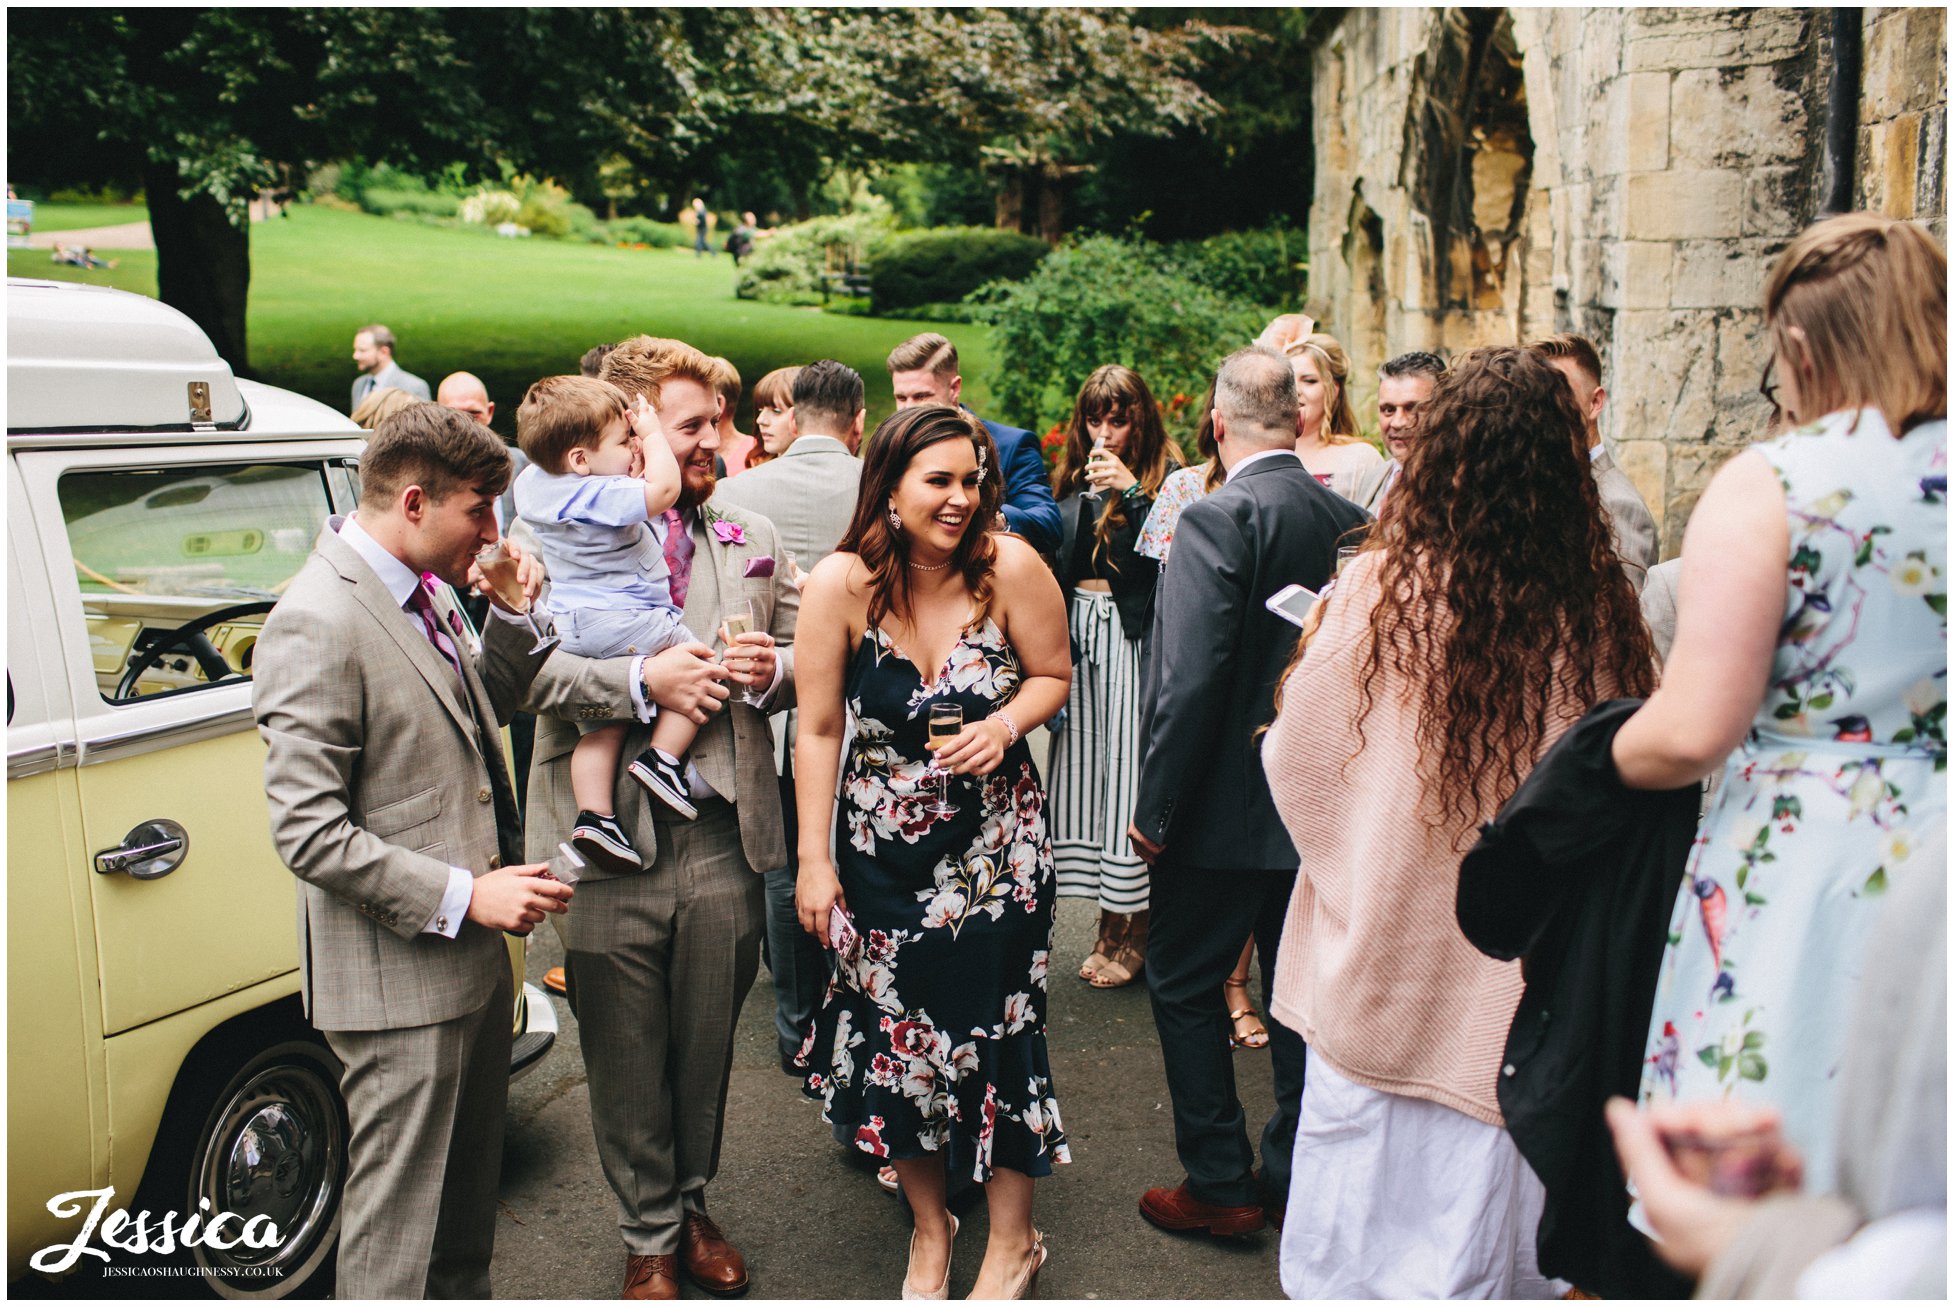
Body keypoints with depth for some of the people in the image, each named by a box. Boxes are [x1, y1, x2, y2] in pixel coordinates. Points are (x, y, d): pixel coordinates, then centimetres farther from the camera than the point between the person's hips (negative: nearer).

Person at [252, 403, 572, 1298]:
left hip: (472, 955, 9)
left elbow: (473, 716, 20)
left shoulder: (421, 592, 7)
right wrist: (465, 894, -23)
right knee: (398, 1227, 6)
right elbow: (308, 832, -23)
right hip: (399, 983, -9)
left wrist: (511, 616, 4)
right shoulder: (316, 625, -20)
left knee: (469, 1194, 25)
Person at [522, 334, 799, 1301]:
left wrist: (772, 668, -7)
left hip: (723, 841, 3)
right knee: (626, 1064, 12)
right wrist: (641, 680, -23)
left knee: (706, 1050, 16)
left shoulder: (749, 539, 10)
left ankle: (693, 1207, 40)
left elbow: (808, 659, 15)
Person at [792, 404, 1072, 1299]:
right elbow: (817, 730, -7)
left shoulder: (1009, 568, -13)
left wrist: (1006, 725, -19)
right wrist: (813, 859, -7)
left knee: (996, 1025, 5)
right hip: (883, 846, 1)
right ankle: (928, 1224, 36)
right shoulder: (840, 584, -12)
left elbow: (1053, 674, 2)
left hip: (997, 841, 0)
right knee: (895, 1030, 9)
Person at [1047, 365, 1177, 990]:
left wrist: (1131, 492, -21)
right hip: (1076, 630, 6)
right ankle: (1113, 924, 15)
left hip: (1132, 638, -5)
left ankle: (1133, 931, 7)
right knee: (1082, 766, 4)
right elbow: (1050, 562, 16)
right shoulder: (1071, 482, 14)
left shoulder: (1164, 481, -3)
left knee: (1127, 765, -5)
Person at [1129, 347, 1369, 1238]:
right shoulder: (1350, 519, 0)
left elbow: (1192, 679, -23)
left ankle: (1220, 1183, 16)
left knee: (1183, 985, 10)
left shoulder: (1217, 519, -19)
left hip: (1227, 804, -6)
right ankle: (1295, 1172, 29)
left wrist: (1155, 807, -16)